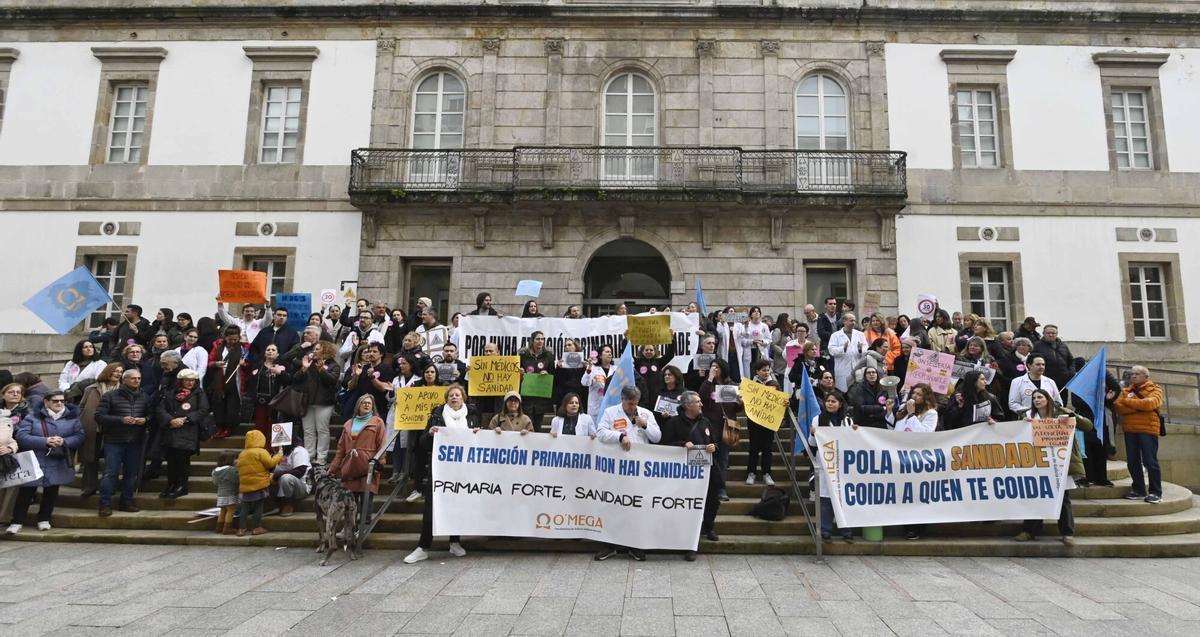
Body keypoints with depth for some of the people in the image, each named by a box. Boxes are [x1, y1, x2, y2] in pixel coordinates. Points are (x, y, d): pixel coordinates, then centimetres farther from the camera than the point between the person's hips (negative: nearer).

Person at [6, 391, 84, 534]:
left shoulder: (72, 417, 3)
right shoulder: (33, 417, -2)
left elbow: (79, 436, 0)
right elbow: (21, 436, -11)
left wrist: (64, 441, -19)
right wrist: (45, 441, -22)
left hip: (59, 464, 2)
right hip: (34, 462, -2)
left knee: (52, 490, 9)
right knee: (26, 491, 1)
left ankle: (44, 519, 24)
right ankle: (17, 522, 14)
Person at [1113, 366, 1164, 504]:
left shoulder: (1154, 389, 3)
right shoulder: (1127, 390, 15)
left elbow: (1150, 403, -17)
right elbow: (1117, 406, -1)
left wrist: (1128, 401, -7)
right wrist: (1140, 406, -12)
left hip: (1148, 429, -4)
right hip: (1130, 429, 4)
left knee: (1150, 462, -3)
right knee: (1133, 461, 6)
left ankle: (1155, 492, 4)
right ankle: (1139, 490, 16)